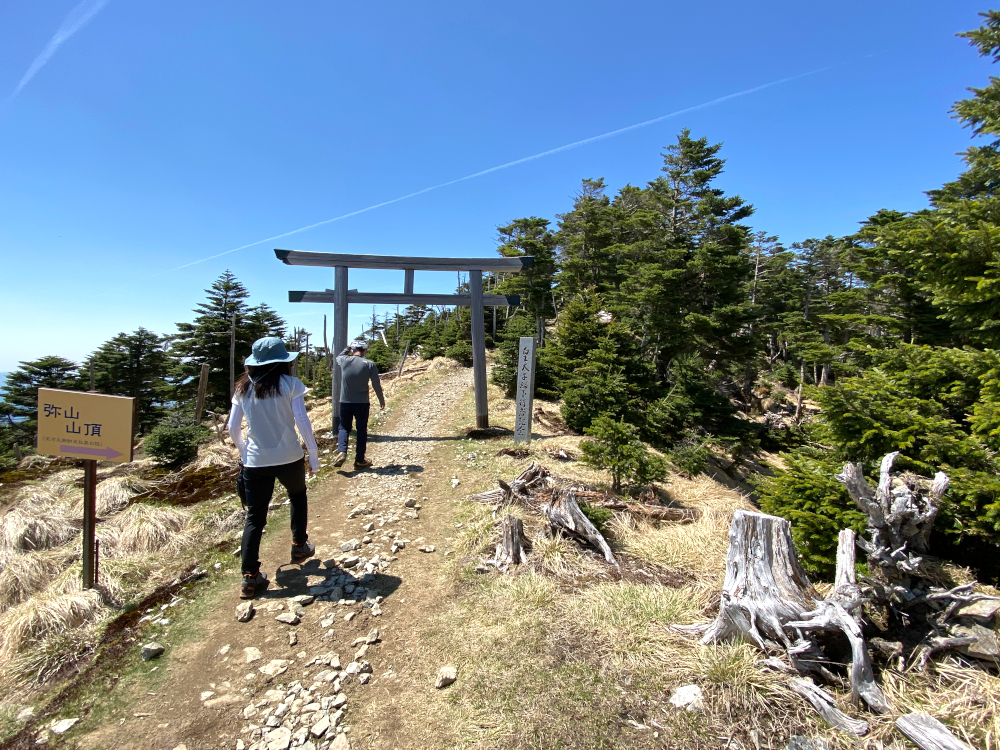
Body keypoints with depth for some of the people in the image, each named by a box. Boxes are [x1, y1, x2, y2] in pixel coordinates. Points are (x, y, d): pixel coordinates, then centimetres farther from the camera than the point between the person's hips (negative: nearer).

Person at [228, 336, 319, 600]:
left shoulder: (243, 388, 3)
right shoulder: (290, 384, -8)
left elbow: (233, 428, 4)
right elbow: (302, 421, -13)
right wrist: (314, 456, -5)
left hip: (255, 462, 2)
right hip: (289, 458, -2)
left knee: (254, 518, 11)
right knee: (298, 497, 27)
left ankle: (250, 577, 12)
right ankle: (299, 546, 36)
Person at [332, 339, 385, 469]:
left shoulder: (344, 361, -2)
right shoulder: (370, 364, -6)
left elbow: (338, 356, 25)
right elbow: (376, 385, -4)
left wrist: (348, 347, 32)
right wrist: (381, 400, 8)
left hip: (345, 402, 2)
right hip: (362, 403, -1)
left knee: (344, 428, 18)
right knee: (361, 431, 9)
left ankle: (341, 452, -4)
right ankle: (360, 460, 14)